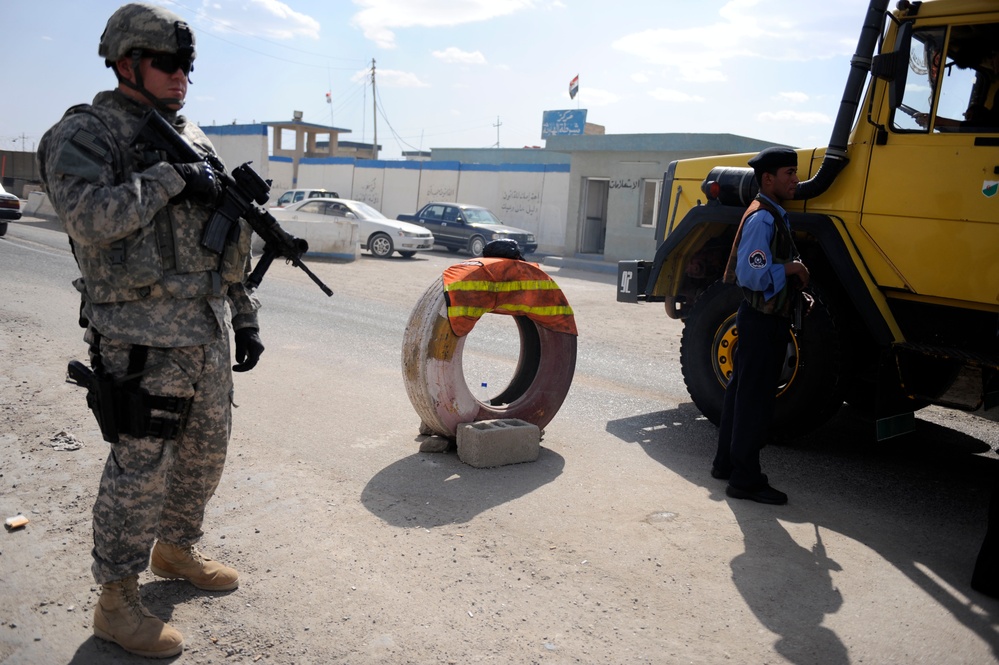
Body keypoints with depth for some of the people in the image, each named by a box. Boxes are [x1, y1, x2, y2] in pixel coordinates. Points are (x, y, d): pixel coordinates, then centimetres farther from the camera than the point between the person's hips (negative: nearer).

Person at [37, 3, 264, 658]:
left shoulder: (195, 140, 16)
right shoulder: (85, 133, -5)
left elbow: (228, 242, 17)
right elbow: (89, 218, -24)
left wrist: (246, 319, 15)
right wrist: (169, 179, -19)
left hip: (209, 332, 7)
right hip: (142, 337, -7)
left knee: (206, 452, 16)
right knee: (140, 469, -1)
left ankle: (176, 549, 39)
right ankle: (116, 602, 16)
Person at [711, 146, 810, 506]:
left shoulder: (774, 215, 14)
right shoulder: (761, 218, -18)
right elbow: (753, 275, -26)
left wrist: (795, 274, 7)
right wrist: (790, 268, -14)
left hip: (764, 318, 11)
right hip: (763, 319, -11)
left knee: (741, 390, 16)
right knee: (755, 398, -4)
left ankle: (726, 463, 28)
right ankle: (745, 479, 5)